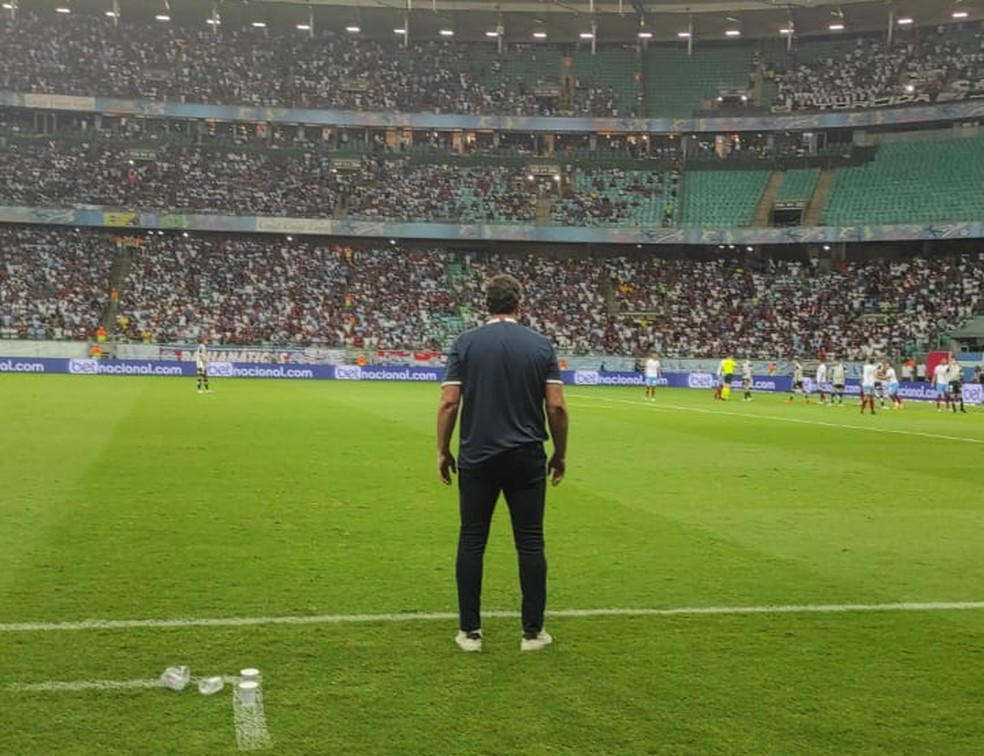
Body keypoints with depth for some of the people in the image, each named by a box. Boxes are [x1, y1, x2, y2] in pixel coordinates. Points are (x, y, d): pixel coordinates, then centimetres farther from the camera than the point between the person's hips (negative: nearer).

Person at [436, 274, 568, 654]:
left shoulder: (465, 343, -2)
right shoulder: (540, 344, 0)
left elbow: (449, 402, -6)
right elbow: (556, 406, -3)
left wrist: (443, 451, 5)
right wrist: (560, 453, 9)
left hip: (477, 457, 0)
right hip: (527, 458, 0)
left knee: (471, 543, 8)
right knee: (530, 543, 7)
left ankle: (470, 631, 11)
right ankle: (533, 632, 11)